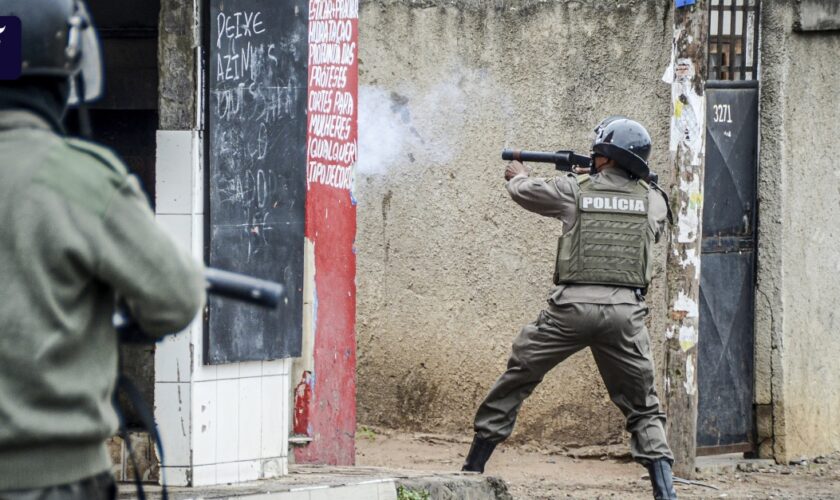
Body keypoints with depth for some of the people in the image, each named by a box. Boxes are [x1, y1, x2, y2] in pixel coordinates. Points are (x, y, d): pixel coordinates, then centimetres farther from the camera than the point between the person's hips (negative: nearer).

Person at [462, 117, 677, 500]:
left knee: (514, 382, 14)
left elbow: (524, 192, 21)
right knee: (643, 407, 11)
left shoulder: (574, 190, 4)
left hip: (573, 306, -1)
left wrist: (517, 176, 46)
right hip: (625, 310, 1)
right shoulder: (653, 201, 8)